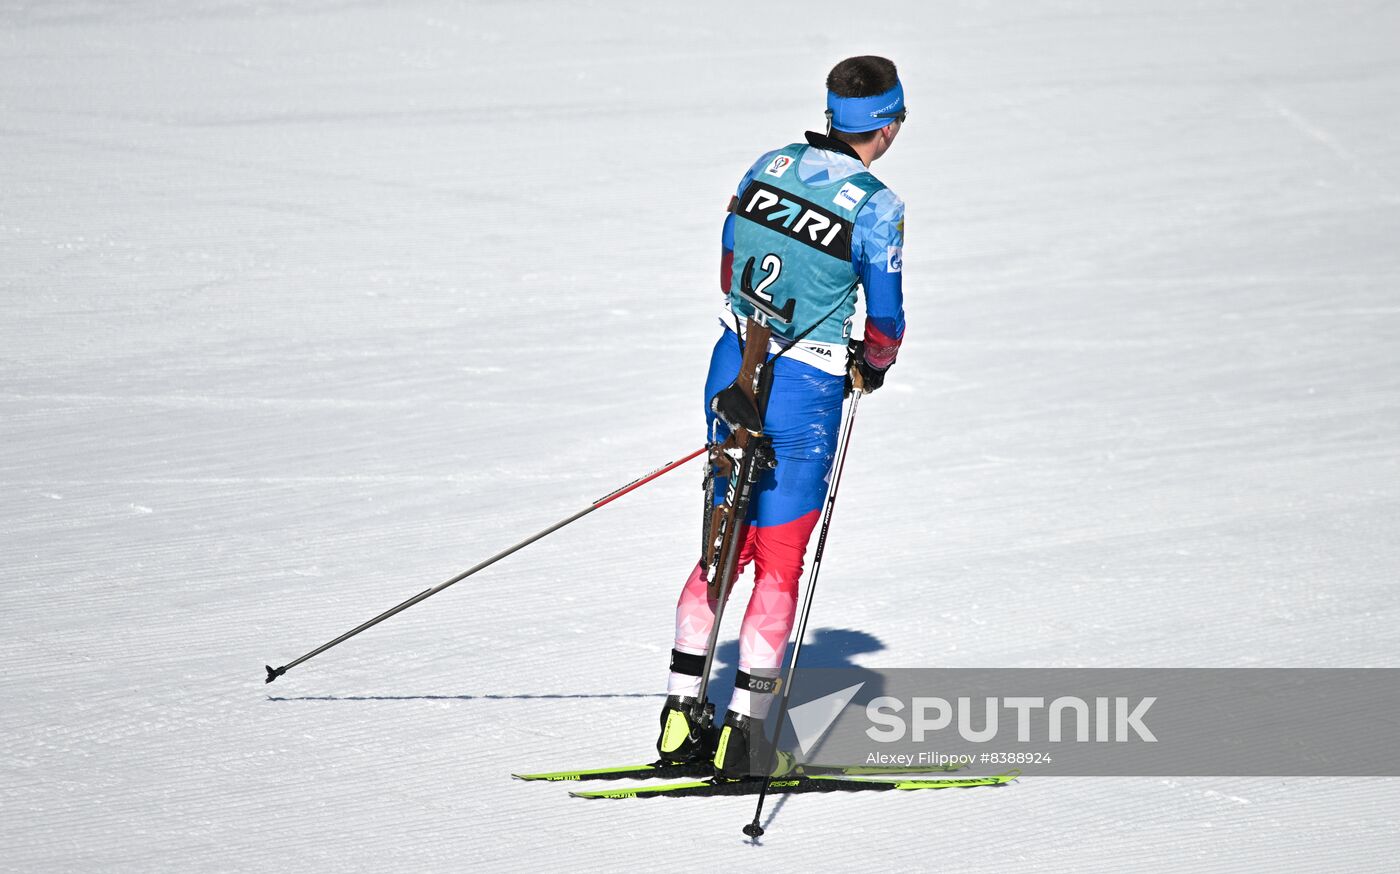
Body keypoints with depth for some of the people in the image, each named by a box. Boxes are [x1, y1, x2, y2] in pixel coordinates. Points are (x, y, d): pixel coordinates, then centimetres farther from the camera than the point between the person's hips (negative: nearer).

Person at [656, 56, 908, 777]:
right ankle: (742, 736, -1)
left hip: (733, 368, 6)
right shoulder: (875, 205, -14)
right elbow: (886, 316, -8)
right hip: (805, 394, -6)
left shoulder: (770, 166, 4)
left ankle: (680, 717, 14)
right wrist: (872, 366, 13)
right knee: (779, 566, 2)